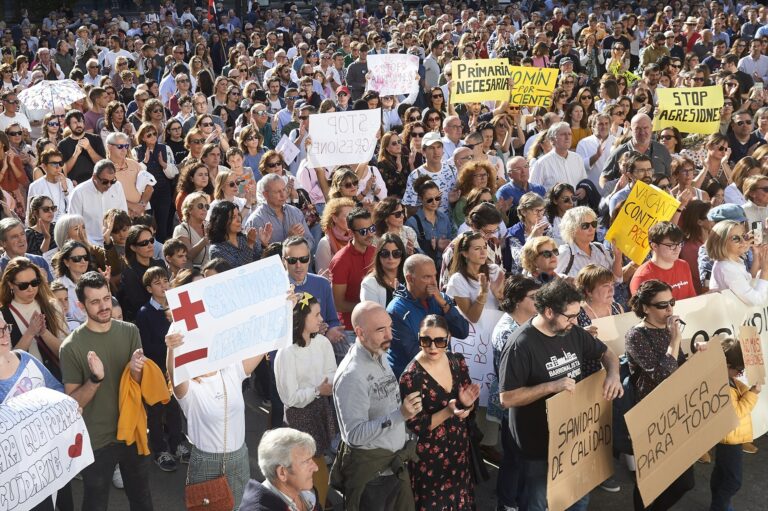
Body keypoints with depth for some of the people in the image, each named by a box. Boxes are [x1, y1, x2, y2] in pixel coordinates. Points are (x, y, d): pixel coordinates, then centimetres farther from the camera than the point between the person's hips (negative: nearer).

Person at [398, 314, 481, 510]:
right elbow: (414, 426, -18)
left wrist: (467, 403, -17)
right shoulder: (411, 377, -21)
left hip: (460, 450, 5)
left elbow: (470, 401, 6)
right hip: (430, 458, -5)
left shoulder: (457, 362, -4)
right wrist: (448, 412, -31)